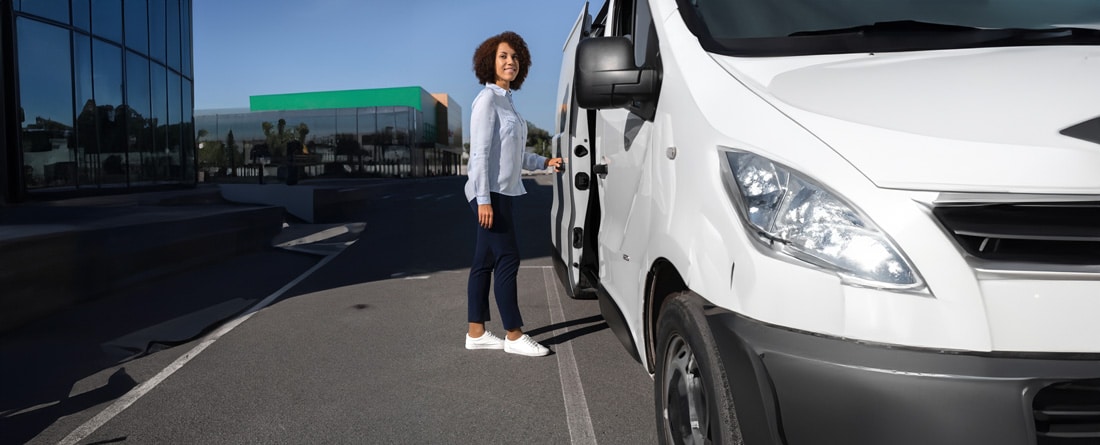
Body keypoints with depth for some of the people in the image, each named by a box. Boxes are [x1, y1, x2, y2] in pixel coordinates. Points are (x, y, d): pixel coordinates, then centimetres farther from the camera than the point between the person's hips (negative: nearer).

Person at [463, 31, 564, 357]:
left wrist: (545, 163, 17)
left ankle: (476, 333, 16)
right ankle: (514, 336, 2)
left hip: (502, 192, 9)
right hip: (490, 192, -9)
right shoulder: (487, 99, -10)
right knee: (507, 260, -6)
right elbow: (480, 152, -17)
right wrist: (484, 199, -22)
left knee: (485, 263, 10)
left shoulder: (506, 100, 16)